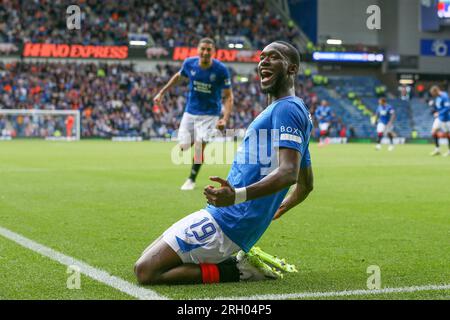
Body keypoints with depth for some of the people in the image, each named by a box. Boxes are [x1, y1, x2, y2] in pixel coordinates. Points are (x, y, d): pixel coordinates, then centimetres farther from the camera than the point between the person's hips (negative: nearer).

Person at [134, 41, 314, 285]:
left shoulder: (287, 109, -11)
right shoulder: (295, 111, 21)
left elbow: (288, 173, -27)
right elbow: (306, 185, 29)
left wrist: (238, 195, -42)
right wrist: (274, 211, 45)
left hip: (227, 220, -11)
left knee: (145, 271, -15)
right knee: (146, 263, 16)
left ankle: (237, 270, -7)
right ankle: (236, 262, 7)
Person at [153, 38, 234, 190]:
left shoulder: (221, 69, -19)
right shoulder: (189, 63, -10)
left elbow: (228, 96, -14)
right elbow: (178, 76, 12)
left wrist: (225, 119, -26)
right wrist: (161, 93, 12)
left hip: (209, 114, -3)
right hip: (190, 112, 3)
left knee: (199, 145, -13)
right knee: (184, 146, 1)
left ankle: (191, 180, 10)